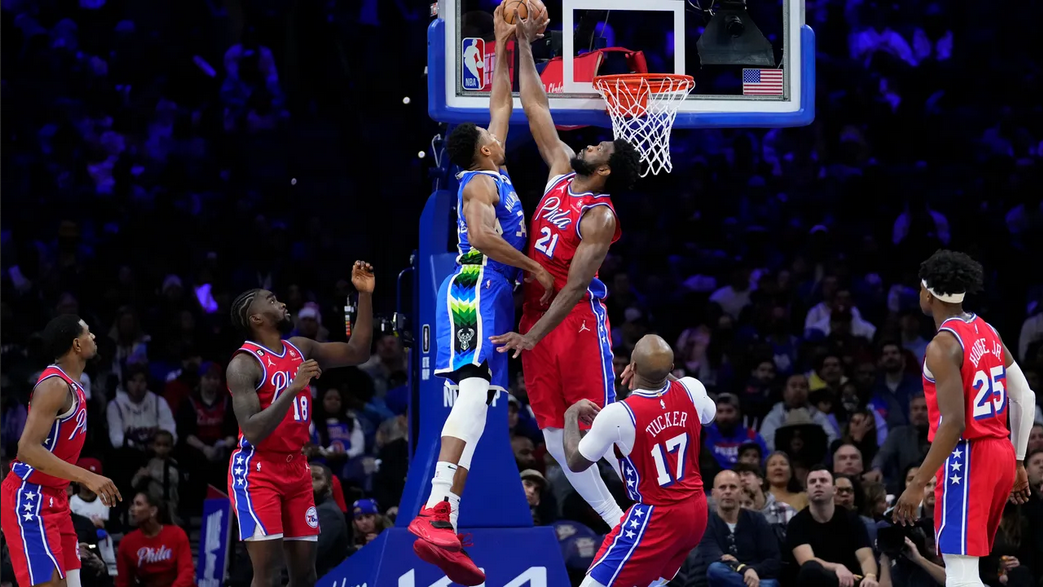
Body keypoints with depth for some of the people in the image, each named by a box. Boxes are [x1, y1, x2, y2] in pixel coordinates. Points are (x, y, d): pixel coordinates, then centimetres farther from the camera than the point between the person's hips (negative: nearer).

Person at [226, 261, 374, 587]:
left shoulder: (301, 350, 9)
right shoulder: (244, 364, -14)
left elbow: (357, 352, 14)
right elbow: (253, 432, -23)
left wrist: (365, 295, 6)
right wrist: (294, 388, -29)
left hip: (296, 469, 8)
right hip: (257, 471, -8)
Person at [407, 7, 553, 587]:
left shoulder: (493, 178, 24)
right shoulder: (481, 183, -3)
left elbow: (502, 104, 33)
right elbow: (484, 236, -19)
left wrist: (505, 45, 34)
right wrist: (534, 267, -12)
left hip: (492, 297, 10)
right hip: (477, 289, -10)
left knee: (477, 400, 1)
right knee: (475, 391, -26)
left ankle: (444, 526, -8)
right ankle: (436, 512, -42)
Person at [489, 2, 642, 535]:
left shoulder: (599, 217, -13)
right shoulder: (562, 170, 8)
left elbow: (575, 286, -18)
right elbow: (536, 109, 14)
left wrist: (532, 335, -23)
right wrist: (524, 45, 11)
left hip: (578, 321, -8)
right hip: (536, 310, 8)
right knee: (554, 434, 4)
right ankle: (615, 522, 9)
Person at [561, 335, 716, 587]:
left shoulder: (617, 415, -22)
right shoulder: (691, 389, -6)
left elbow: (575, 462, -5)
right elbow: (709, 414, 22)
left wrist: (571, 415, 10)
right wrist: (663, 373, 25)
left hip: (656, 517, -7)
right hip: (697, 511, 7)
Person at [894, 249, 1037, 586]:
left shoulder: (943, 346, -16)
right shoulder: (987, 332, 11)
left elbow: (953, 423, -23)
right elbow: (1025, 398, 15)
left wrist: (918, 484, -20)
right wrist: (1018, 462, 23)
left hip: (968, 457, -9)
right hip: (1001, 453, 9)